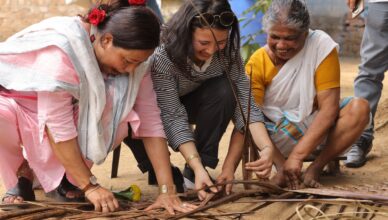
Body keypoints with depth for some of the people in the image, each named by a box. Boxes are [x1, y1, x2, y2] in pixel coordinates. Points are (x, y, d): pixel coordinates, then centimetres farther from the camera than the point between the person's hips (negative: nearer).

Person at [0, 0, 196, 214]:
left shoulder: (132, 57, -17)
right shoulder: (62, 50, -36)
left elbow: (150, 121, -18)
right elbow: (58, 125, -34)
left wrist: (167, 190, -25)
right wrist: (90, 186, -31)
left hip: (68, 109, 4)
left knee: (118, 122, -25)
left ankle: (56, 174, -3)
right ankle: (20, 174, -7)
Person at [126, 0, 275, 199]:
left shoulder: (228, 51, -23)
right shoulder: (162, 55, -35)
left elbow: (245, 103, -27)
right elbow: (173, 118, -36)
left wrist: (266, 148, -43)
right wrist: (198, 168, -46)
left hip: (193, 103, 3)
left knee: (224, 90, -30)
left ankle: (191, 174, -18)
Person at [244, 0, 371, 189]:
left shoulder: (322, 46, -16)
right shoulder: (257, 64, -13)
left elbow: (328, 109, -22)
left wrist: (297, 155, -31)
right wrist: (282, 164, -35)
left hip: (316, 129, 0)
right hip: (278, 137, 1)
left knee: (359, 108, -27)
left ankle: (316, 167, -16)